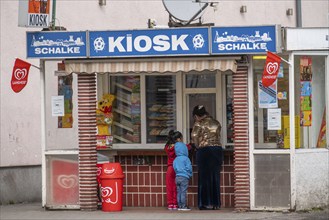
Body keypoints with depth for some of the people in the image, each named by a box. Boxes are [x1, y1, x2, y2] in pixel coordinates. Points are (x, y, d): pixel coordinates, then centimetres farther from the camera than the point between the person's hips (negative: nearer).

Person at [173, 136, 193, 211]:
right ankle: (183, 206, -6)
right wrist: (190, 174, 6)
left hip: (177, 177, 6)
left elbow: (175, 168, 10)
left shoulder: (175, 160, 8)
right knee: (183, 192, -5)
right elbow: (188, 168, -11)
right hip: (184, 177, -6)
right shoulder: (186, 159, -10)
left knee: (179, 192, 9)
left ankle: (180, 206, 10)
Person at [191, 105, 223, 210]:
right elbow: (218, 137, 11)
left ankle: (207, 203, 0)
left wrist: (197, 146, 6)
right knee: (215, 177, 9)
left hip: (204, 150, -5)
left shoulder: (199, 124, -5)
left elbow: (194, 138, -11)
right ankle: (216, 203, 9)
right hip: (218, 149, 5)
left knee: (205, 177, 2)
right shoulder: (216, 123, 10)